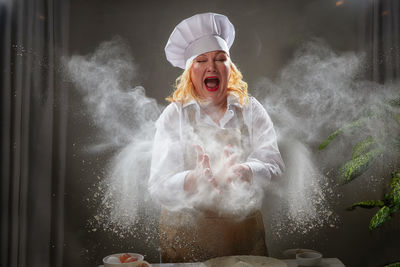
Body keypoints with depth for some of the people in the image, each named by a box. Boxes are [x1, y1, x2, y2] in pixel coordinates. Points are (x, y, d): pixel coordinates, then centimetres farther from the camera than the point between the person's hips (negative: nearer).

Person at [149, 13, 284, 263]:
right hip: (185, 233, -1)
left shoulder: (251, 109, 2)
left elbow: (274, 166, -9)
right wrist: (194, 179, -31)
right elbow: (159, 186, -11)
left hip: (244, 231, 2)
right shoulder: (174, 115, -3)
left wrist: (241, 172, -30)